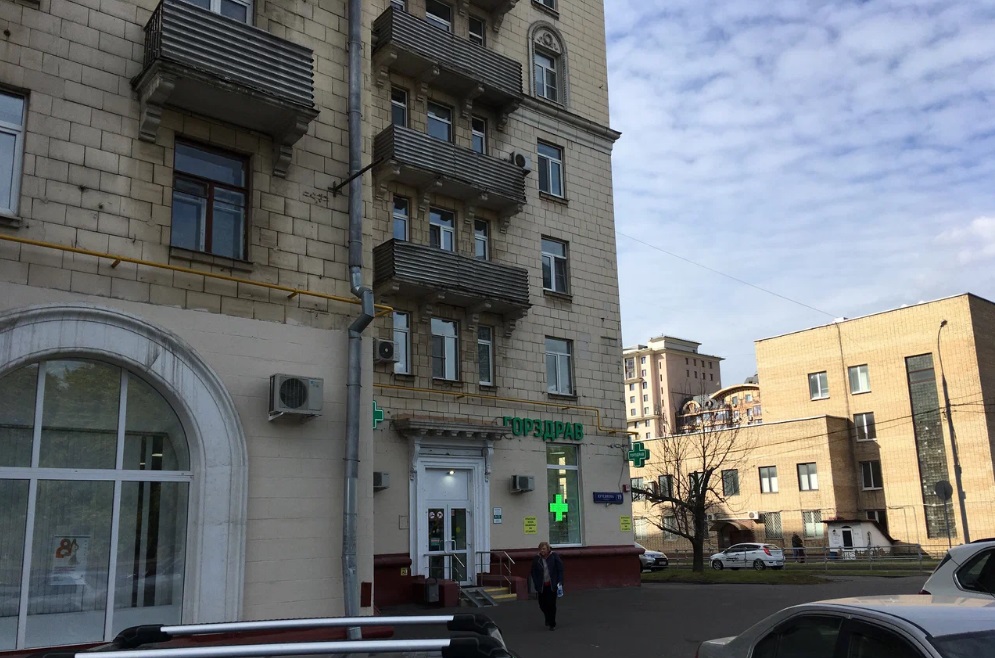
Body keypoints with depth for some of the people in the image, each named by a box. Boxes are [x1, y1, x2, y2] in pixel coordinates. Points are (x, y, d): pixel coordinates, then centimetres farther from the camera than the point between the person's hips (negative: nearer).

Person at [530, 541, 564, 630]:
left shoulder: (554, 556, -4)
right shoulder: (536, 559, 0)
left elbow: (560, 569, -2)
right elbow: (533, 573, 4)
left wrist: (560, 582, -9)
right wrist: (536, 586, -2)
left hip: (552, 585, -2)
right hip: (541, 586, 2)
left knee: (551, 604, -2)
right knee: (542, 605, 6)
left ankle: (552, 624, 12)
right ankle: (548, 619, 35)